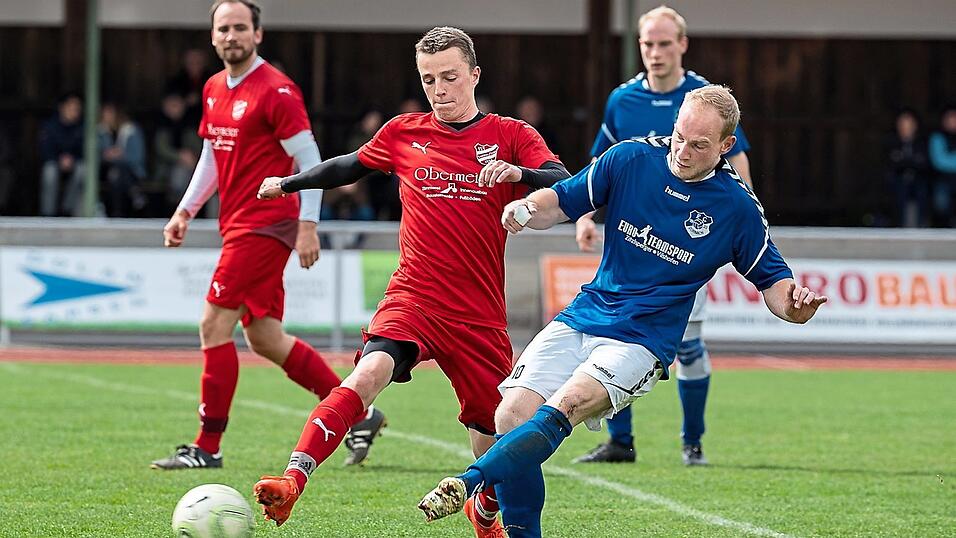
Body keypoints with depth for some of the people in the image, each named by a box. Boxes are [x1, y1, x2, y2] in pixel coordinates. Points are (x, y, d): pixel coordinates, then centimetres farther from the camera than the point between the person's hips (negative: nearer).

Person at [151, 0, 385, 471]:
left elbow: (309, 160, -13)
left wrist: (307, 226, -17)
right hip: (238, 224, 9)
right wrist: (185, 211, 16)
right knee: (264, 338, 11)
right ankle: (358, 414, 19)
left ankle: (207, 447, -6)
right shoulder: (214, 90, 13)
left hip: (264, 226, -9)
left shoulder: (276, 91, -12)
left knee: (214, 325, -11)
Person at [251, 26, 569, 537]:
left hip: (480, 316, 0)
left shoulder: (510, 136, 2)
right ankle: (292, 480, -42)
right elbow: (352, 166, 27)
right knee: (370, 371, -31)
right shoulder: (403, 134, 8)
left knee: (495, 446, 5)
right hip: (412, 298, 0)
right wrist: (288, 183, 39)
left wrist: (518, 173, -32)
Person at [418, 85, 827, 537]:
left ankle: (468, 482, -37)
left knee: (564, 406, -30)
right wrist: (528, 208, -17)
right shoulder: (630, 159, -1)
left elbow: (772, 282, 5)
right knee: (512, 415, -15)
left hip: (642, 342, -3)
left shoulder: (738, 207, -5)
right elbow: (561, 202, 7)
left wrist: (793, 304, -19)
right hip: (580, 319, 3)